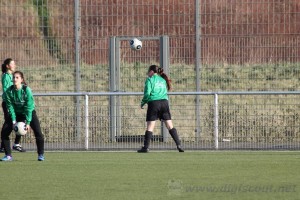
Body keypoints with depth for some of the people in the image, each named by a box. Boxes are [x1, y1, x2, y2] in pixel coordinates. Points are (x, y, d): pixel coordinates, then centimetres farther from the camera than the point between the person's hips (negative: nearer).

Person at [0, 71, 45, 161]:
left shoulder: (27, 90, -25)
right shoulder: (9, 91, -18)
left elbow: (29, 107, -24)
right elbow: (10, 106, -14)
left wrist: (28, 122, -26)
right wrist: (13, 121, -22)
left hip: (29, 113, -3)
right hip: (16, 113, 3)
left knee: (38, 133, -17)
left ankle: (40, 155, 0)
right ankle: (8, 155, 2)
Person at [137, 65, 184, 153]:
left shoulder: (150, 80, 1)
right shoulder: (163, 80, 18)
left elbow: (147, 93, -7)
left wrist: (142, 103, 6)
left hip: (154, 103, -4)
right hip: (164, 102, 4)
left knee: (150, 127, -2)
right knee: (170, 126, 5)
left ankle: (146, 147, -5)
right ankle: (178, 145, -2)